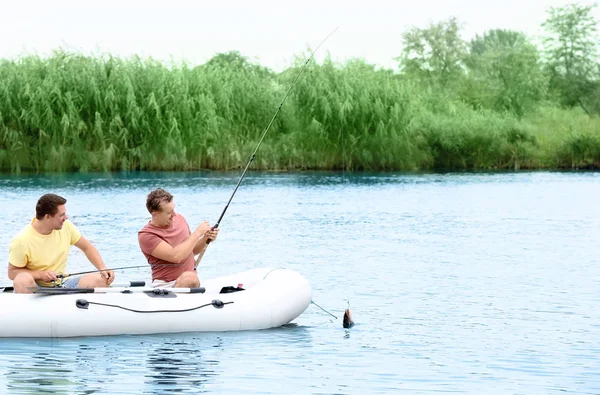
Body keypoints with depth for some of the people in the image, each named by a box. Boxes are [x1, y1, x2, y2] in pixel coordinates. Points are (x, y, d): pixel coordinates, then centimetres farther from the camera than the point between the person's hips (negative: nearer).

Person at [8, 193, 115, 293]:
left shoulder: (66, 226, -1)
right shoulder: (21, 241, -15)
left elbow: (87, 248, 10)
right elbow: (12, 272, -8)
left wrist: (103, 268, -6)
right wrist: (40, 274, -23)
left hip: (62, 283, 5)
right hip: (35, 288, -4)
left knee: (102, 279, -18)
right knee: (23, 280, -40)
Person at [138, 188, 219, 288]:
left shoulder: (179, 219, 11)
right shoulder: (146, 235, -10)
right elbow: (176, 256, -22)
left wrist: (206, 239, 5)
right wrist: (197, 233, -15)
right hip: (166, 285, -6)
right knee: (190, 277, -37)